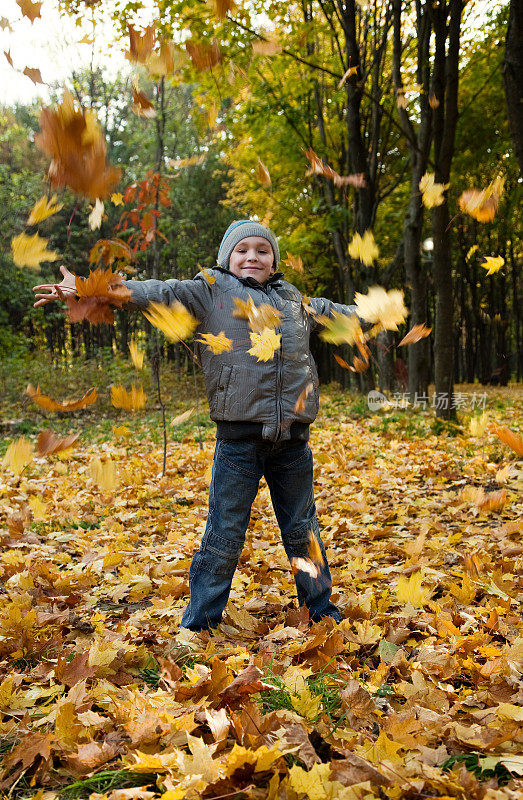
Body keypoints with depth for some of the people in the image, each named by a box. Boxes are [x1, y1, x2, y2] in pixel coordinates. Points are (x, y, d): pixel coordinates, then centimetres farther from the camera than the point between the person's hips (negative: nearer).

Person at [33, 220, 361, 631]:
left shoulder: (296, 300, 18)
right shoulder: (210, 291, 4)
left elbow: (331, 312, 35)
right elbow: (158, 293, -6)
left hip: (293, 437, 4)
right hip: (239, 436, -4)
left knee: (302, 529, 16)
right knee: (225, 534, 3)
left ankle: (322, 609, 34)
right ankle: (198, 623, 20)